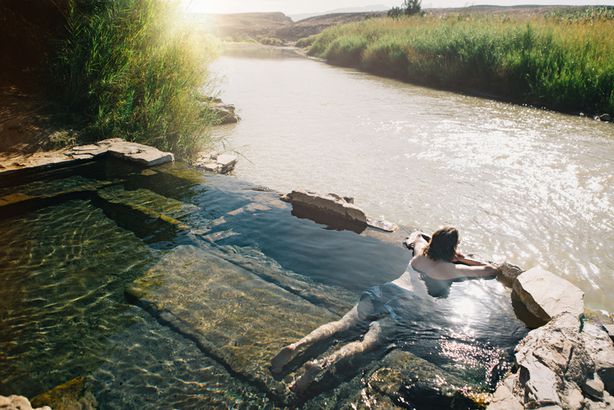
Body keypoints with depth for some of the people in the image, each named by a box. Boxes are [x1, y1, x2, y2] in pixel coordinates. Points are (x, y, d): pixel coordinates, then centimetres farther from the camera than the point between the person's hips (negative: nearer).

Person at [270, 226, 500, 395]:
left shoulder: (421, 251, 23)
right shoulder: (451, 269, 9)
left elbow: (417, 234, 46)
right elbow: (490, 271, 21)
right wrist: (465, 260, 29)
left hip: (383, 292, 6)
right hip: (405, 307, -6)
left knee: (342, 325, -3)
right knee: (368, 343, -20)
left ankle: (298, 346, -21)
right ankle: (321, 365, -42)